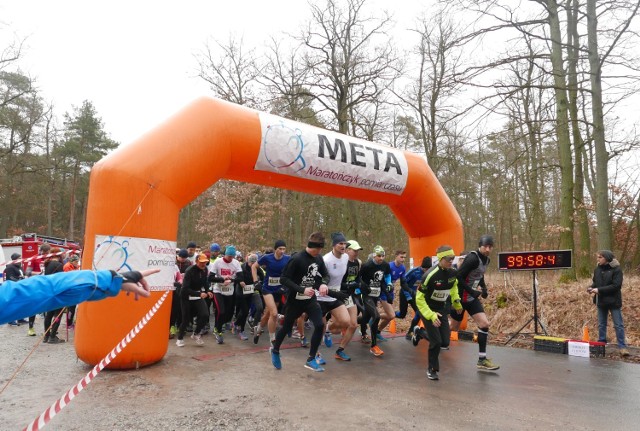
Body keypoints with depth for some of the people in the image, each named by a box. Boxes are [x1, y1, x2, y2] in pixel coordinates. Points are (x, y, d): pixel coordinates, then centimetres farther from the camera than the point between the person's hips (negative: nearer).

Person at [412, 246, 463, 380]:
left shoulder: (453, 273, -9)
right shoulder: (430, 275, -28)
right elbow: (419, 299, -22)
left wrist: (457, 302, 14)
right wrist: (431, 316, -28)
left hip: (442, 310, 6)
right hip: (428, 309, -6)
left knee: (445, 342, 4)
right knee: (436, 341, -9)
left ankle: (419, 332, 30)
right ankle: (432, 369, 17)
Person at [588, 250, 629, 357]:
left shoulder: (616, 269, -13)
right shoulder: (597, 269, 4)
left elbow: (616, 286, -19)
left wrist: (599, 290, -23)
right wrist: (592, 287, -6)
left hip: (613, 302, -5)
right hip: (601, 301, 6)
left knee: (618, 325, 2)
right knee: (601, 325, 14)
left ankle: (622, 347, 10)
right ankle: (601, 344, 24)